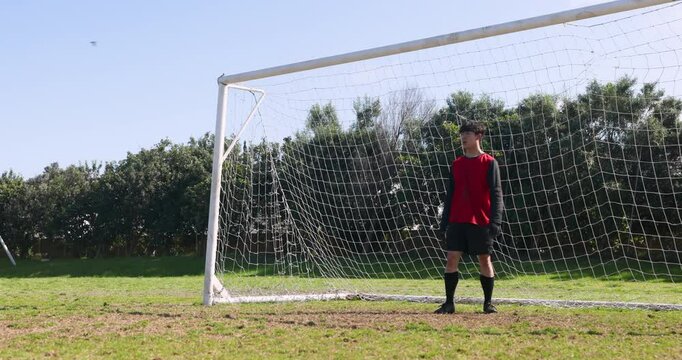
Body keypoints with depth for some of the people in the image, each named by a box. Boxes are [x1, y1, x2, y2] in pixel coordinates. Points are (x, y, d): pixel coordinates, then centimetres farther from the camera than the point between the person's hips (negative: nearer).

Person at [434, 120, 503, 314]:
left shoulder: (489, 163, -1)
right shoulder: (456, 164, 12)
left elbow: (496, 194, -6)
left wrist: (495, 221, -14)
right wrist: (445, 219, 10)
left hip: (480, 221, -4)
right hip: (456, 220, 4)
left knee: (484, 259, 4)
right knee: (452, 258, -1)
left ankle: (488, 302, 16)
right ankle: (449, 303, 5)